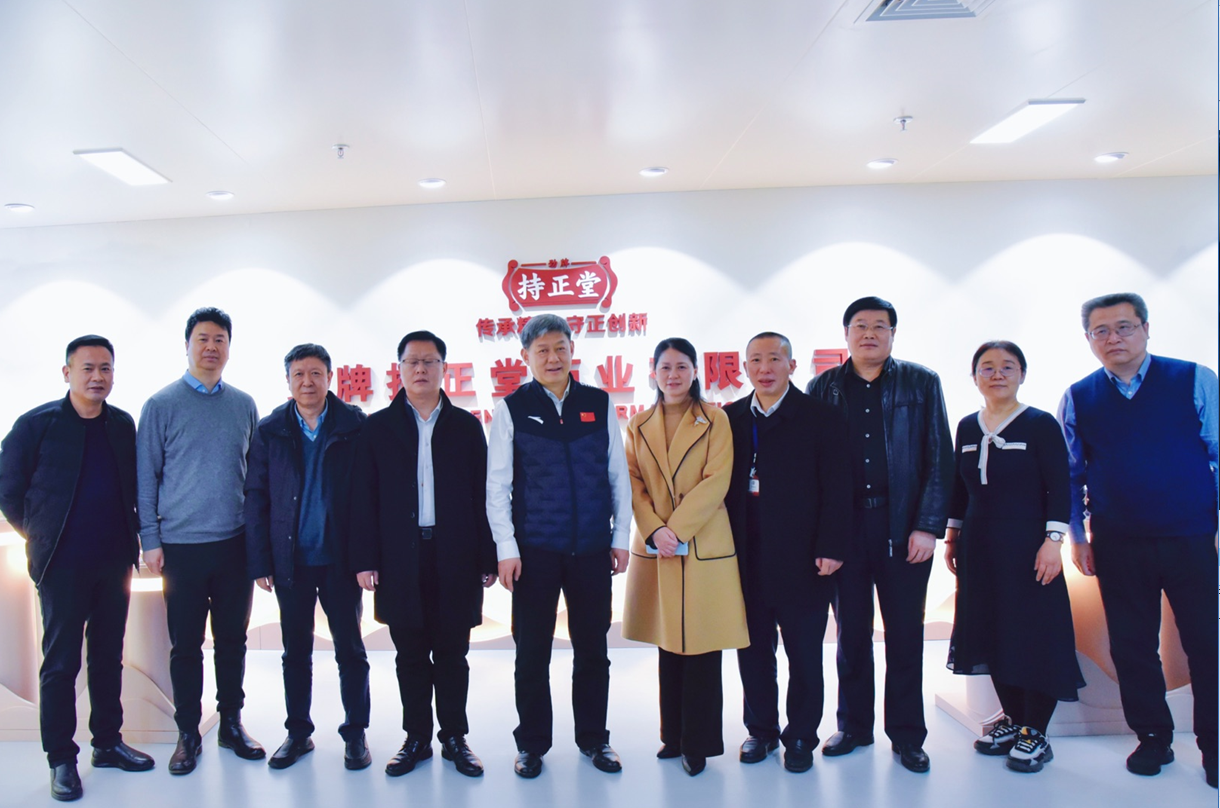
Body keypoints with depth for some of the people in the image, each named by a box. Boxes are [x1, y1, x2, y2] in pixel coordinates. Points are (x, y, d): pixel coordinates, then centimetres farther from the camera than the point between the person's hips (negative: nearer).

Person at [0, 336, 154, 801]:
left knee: (109, 657, 13)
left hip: (115, 563, 4)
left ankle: (108, 744, 26)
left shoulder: (124, 426, 6)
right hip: (63, 566, -4)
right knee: (61, 662, 4)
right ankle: (61, 759, 15)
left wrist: (131, 539, 5)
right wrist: (41, 536, -1)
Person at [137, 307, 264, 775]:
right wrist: (150, 539, -5)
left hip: (236, 543, 2)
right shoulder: (162, 404, -1)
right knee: (186, 644, 6)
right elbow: (146, 476, 0)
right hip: (182, 545, -2)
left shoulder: (243, 405, 7)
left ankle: (231, 723, 25)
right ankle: (188, 733, 20)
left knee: (233, 639, 11)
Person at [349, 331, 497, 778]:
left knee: (452, 655, 8)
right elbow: (364, 498, 3)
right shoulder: (378, 427, 6)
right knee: (410, 656, 9)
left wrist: (487, 559, -1)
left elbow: (482, 495, 3)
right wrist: (365, 559, -3)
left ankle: (454, 737, 21)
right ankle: (417, 738, 23)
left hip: (455, 559, 0)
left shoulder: (466, 426, 6)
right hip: (400, 560, 0)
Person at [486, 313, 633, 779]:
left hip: (593, 548, 2)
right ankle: (532, 744, 24)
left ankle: (593, 738, 27)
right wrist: (506, 548, -5)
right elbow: (497, 485, 0)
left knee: (592, 649, 11)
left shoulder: (599, 405, 5)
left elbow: (618, 475, 8)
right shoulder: (512, 409, 0)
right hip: (534, 549, -1)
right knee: (532, 652, 7)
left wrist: (621, 537, 4)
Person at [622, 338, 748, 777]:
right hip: (655, 547, 3)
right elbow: (634, 484, 4)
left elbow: (716, 482, -9)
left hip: (704, 547, -3)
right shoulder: (639, 426, 9)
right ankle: (673, 736, 25)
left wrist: (676, 529, -15)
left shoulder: (715, 420, 0)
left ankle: (699, 743, 13)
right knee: (668, 646, 11)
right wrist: (654, 530, -12)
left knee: (701, 648, 1)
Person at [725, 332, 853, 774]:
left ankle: (800, 737, 23)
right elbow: (721, 483, 7)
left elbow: (836, 488, -4)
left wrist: (831, 549, -10)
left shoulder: (821, 417, -1)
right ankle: (761, 730, 28)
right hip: (746, 560, 3)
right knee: (754, 651, 11)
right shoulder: (731, 418, 8)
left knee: (804, 654, 8)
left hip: (802, 560, -3)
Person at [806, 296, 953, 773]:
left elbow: (940, 459, 0)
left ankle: (906, 736, 19)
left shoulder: (921, 383, 4)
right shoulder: (824, 388, 7)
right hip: (844, 526, 1)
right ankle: (854, 727, 24)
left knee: (904, 634, 6)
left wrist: (928, 527, -7)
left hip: (903, 528, -1)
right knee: (851, 632, 10)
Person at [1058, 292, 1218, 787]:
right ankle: (1153, 738, 27)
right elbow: (1072, 474, 9)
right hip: (1118, 545, 2)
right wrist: (1078, 536, 6)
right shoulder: (1078, 398, 5)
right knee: (1132, 647, 10)